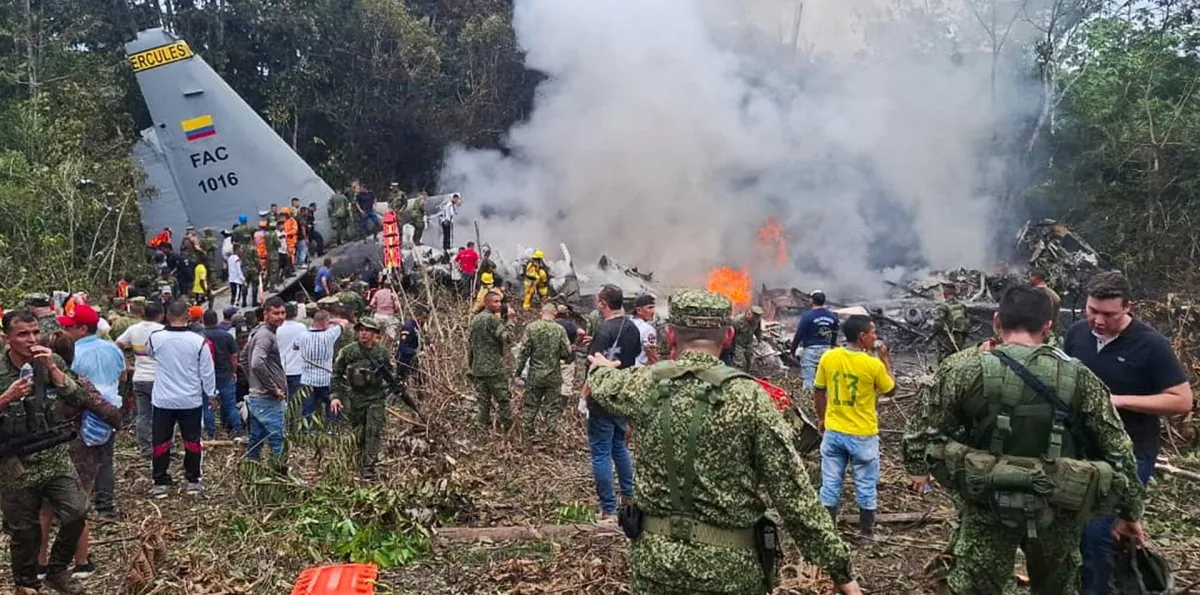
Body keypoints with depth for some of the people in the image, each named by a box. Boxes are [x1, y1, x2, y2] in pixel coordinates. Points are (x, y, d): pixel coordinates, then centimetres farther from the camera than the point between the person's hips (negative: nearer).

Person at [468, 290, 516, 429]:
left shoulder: (475, 319, 14)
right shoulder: (492, 319, -13)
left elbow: (469, 343, 16)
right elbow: (507, 336, -20)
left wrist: (470, 367, 20)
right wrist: (509, 320, -8)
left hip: (477, 369, 8)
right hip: (494, 369, -8)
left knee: (483, 401, 10)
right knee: (502, 399, 0)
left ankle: (484, 427, 12)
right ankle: (508, 427, 2)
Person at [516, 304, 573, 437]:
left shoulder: (531, 327, -9)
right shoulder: (559, 329, -9)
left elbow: (523, 351, -8)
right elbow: (567, 352, -8)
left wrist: (518, 372, -1)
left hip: (535, 375, 1)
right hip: (553, 376, 0)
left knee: (531, 404, 14)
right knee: (551, 405, 11)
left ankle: (529, 429, 23)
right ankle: (551, 430, 16)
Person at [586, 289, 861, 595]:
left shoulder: (647, 383, -4)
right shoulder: (749, 397, -14)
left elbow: (604, 384, 20)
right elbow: (793, 492, -14)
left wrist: (601, 367, 43)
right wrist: (839, 567, -7)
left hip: (654, 557, 3)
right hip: (728, 567, -2)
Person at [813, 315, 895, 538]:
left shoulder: (828, 357, -7)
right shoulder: (873, 364, -18)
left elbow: (818, 392, 3)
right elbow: (890, 390, 0)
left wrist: (821, 418, 18)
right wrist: (884, 358, 5)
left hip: (834, 431, 3)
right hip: (863, 434, -3)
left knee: (831, 483, 12)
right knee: (866, 485, 14)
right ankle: (866, 530, 26)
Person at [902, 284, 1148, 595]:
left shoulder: (965, 371, -11)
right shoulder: (1078, 377, -6)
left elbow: (923, 429, -4)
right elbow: (1117, 449, -2)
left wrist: (918, 468, 15)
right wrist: (1130, 511, 9)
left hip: (989, 507, -2)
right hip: (1057, 510, 2)